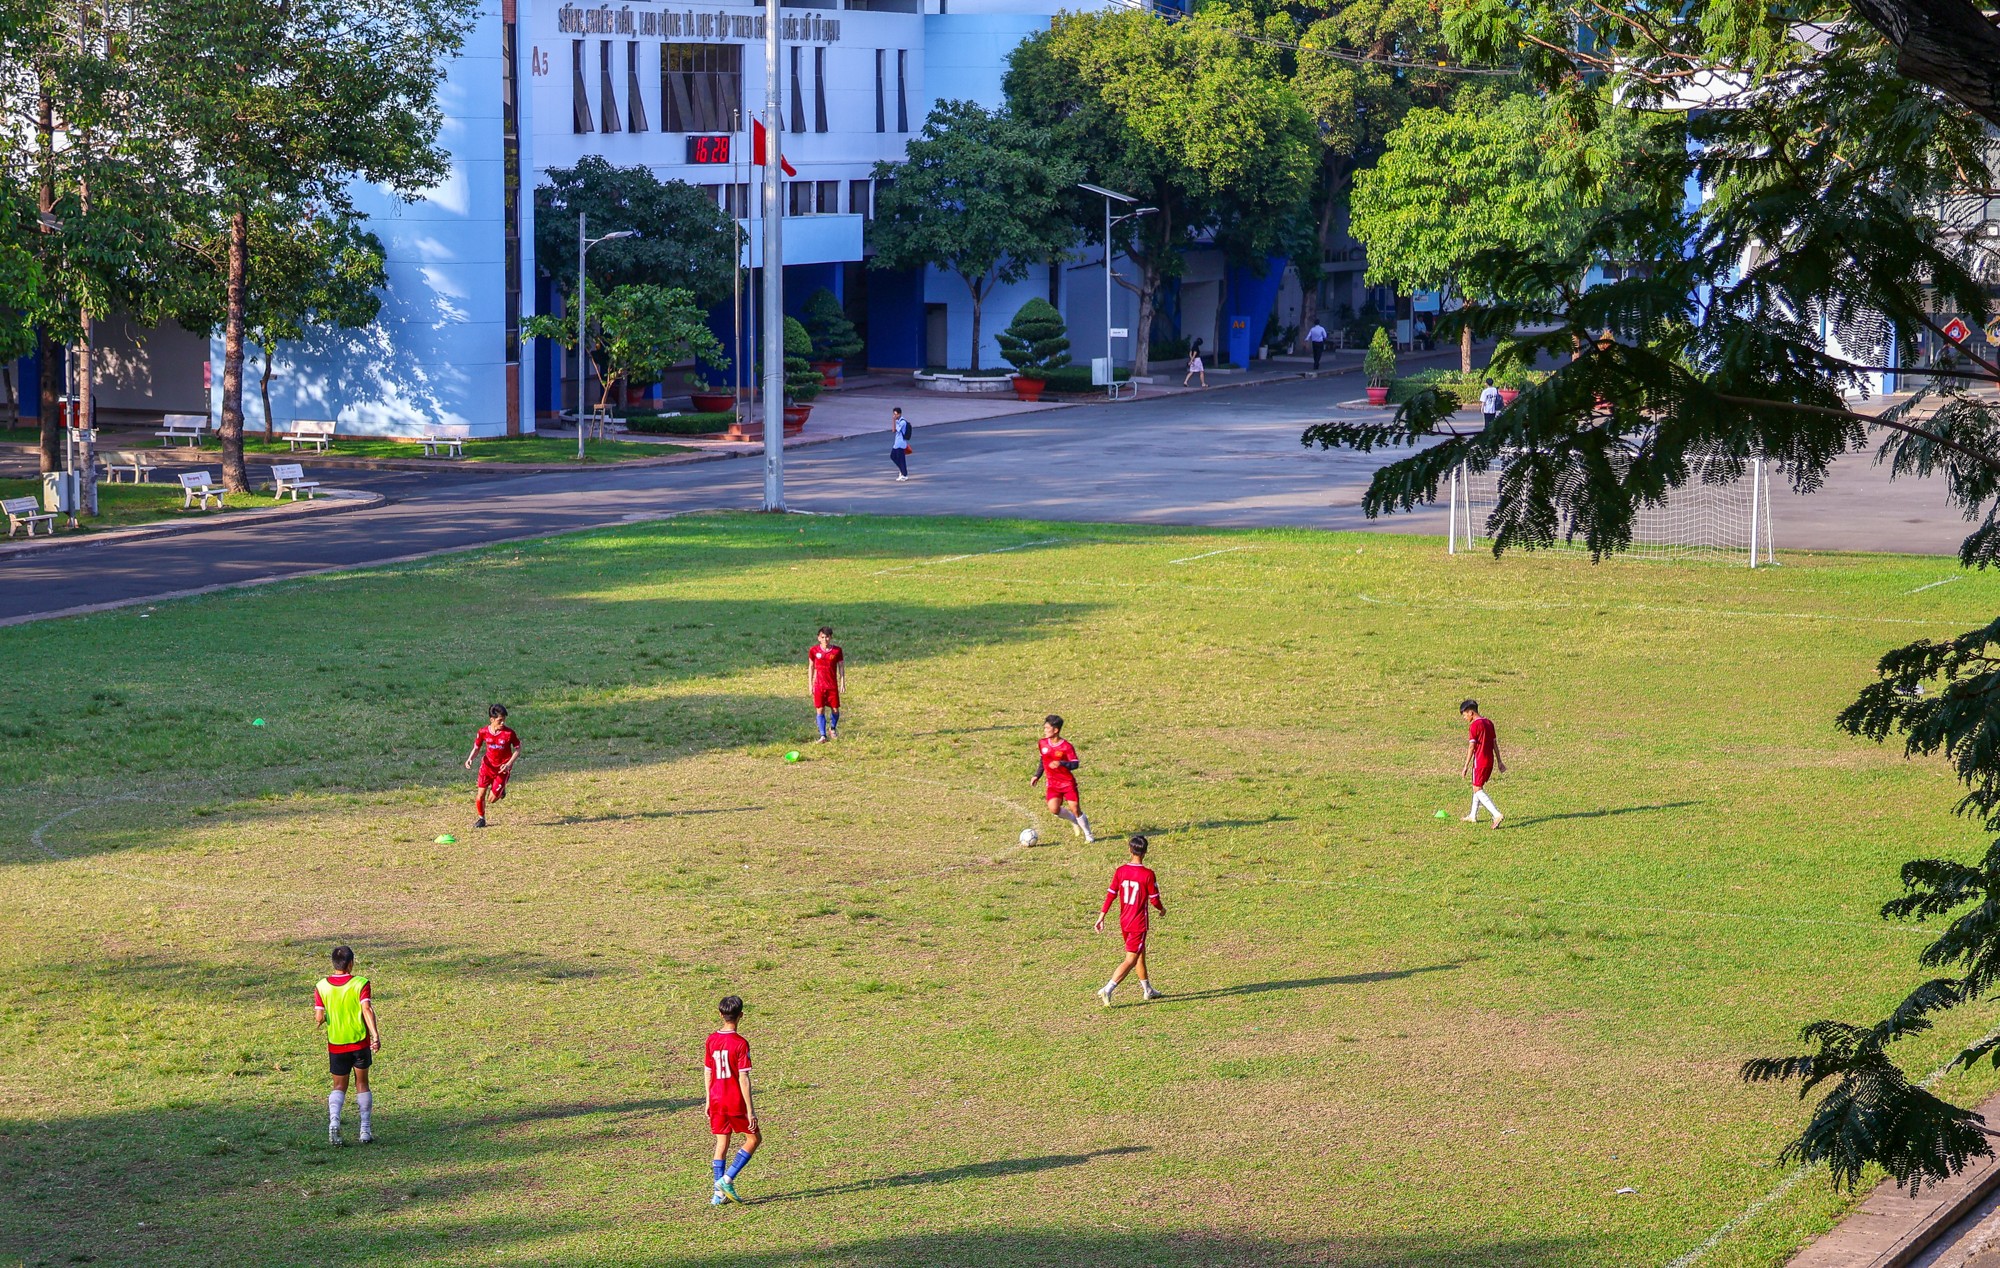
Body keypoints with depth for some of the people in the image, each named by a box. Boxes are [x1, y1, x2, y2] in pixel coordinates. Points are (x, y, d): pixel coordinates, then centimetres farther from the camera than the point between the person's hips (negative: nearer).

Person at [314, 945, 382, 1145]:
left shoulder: (322, 986, -3)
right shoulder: (360, 984, -9)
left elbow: (319, 1017, -7)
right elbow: (366, 1009, -21)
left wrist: (320, 1021, 17)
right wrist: (375, 1035, -26)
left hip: (335, 1045, 1)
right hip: (360, 1042, -1)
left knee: (339, 1086, 12)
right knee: (362, 1084, 14)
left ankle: (333, 1120, -16)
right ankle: (366, 1129, 11)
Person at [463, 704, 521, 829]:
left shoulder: (509, 733, -16)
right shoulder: (483, 732, -9)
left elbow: (518, 749, -6)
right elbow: (476, 748, 4)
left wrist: (509, 764, -18)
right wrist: (470, 759, -16)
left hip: (502, 768, -2)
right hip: (487, 766, 2)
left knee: (493, 799, -5)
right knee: (481, 795, -4)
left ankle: (501, 790, 29)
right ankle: (481, 818, 19)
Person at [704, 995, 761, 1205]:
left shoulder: (712, 1040, 2)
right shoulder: (740, 1043, -15)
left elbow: (707, 1073, 9)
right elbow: (743, 1078, -17)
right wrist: (750, 1110, -13)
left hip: (717, 1101, 5)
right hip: (736, 1101, -5)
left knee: (722, 1142, 12)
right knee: (754, 1138, 11)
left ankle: (718, 1194, 9)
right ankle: (727, 1179, -2)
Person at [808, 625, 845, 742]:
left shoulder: (837, 651, -3)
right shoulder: (814, 650, -2)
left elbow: (841, 667, 5)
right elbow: (811, 667, 7)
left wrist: (842, 682, 0)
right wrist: (810, 684, 6)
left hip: (833, 685, 0)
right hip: (819, 685, 0)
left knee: (835, 709, 5)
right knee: (820, 710, -4)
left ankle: (832, 729, 33)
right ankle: (823, 736, 2)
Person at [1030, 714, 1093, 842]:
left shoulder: (1067, 747, -13)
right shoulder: (1043, 743, 3)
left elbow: (1075, 764, -18)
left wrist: (1061, 763, -34)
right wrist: (1037, 776, 15)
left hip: (1068, 782, -4)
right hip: (1053, 783, 4)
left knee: (1075, 809, -5)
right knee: (1053, 809, -16)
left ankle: (1088, 835, 16)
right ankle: (1073, 820, 15)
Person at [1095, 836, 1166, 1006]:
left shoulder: (1120, 871, -3)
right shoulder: (1148, 874, -17)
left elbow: (1110, 895, -2)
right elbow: (1154, 900, -10)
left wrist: (1101, 918, 3)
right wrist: (1162, 909, 12)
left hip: (1124, 921, 6)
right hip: (1139, 923, -6)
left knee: (1140, 954, 22)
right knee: (1131, 960, -5)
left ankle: (1147, 990, 34)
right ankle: (1108, 989, -18)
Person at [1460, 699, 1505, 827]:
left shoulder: (1474, 726, -14)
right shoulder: (1489, 722, 10)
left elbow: (1471, 747, -17)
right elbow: (1495, 743, 14)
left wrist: (1466, 766, -14)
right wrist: (1499, 762, 19)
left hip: (1479, 761, -8)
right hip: (1490, 760, 8)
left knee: (1477, 790, -6)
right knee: (1477, 787, 21)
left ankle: (1496, 814, -21)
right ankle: (1473, 816, 29)